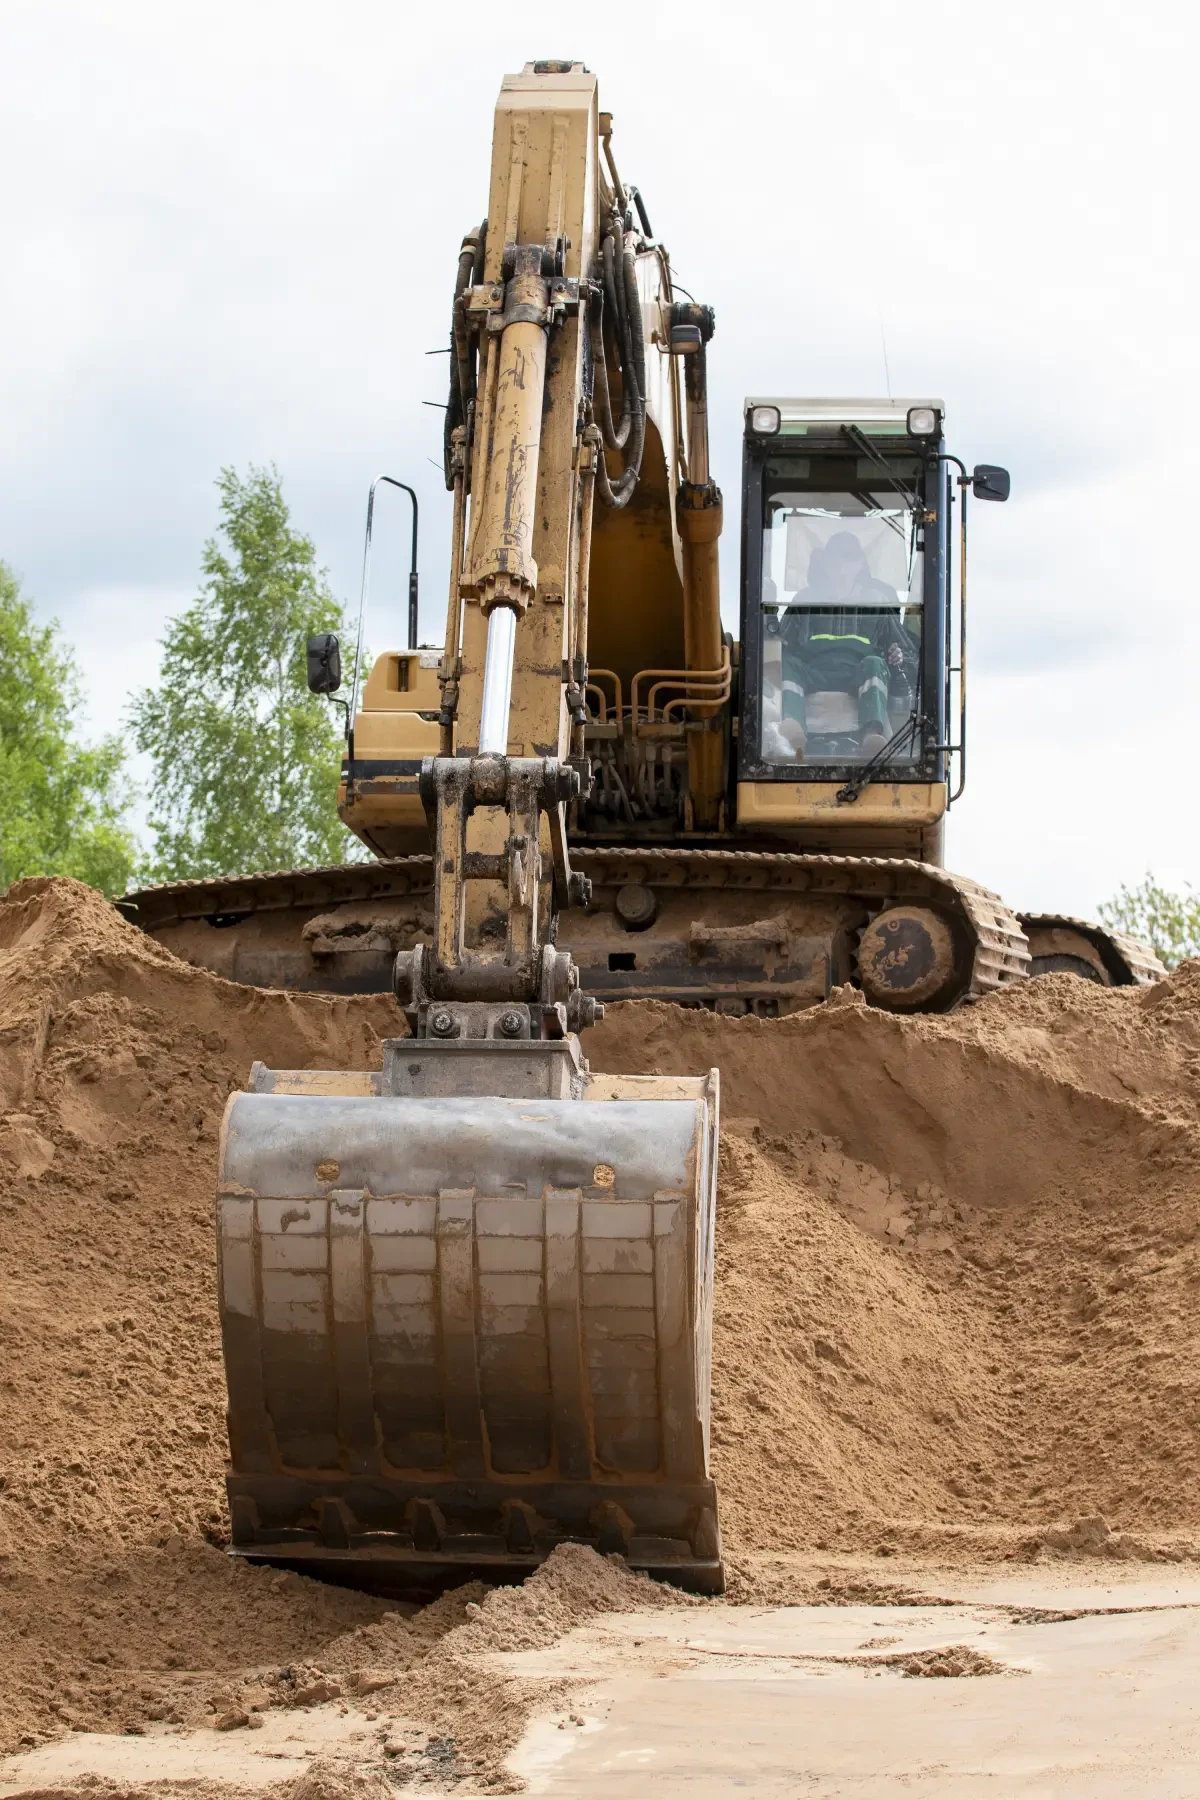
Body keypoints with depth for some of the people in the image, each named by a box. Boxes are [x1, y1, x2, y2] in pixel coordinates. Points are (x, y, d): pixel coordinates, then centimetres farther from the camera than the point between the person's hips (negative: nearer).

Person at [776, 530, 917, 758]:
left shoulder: (876, 600, 25)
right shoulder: (806, 599, 27)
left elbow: (907, 652, 22)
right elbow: (783, 645, 19)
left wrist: (900, 658, -4)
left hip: (859, 673, 0)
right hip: (815, 674, 0)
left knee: (874, 663, -37)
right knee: (787, 663, -35)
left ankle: (873, 736, -67)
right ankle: (791, 728, -68)